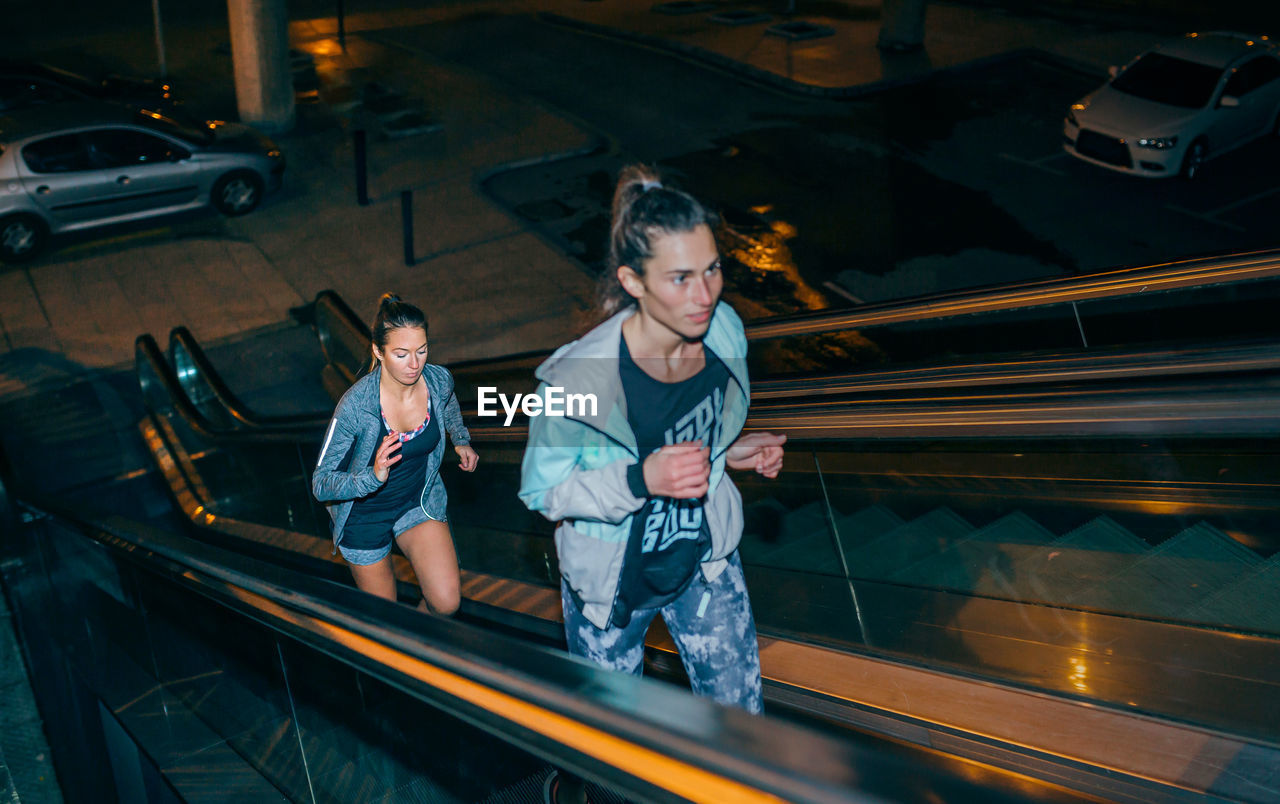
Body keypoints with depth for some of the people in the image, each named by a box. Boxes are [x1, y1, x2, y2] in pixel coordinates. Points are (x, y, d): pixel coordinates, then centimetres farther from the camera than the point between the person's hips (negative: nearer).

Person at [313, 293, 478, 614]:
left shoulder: (439, 380, -18)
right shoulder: (355, 404, -30)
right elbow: (321, 484, -26)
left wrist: (461, 439, 13)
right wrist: (372, 477, -42)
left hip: (419, 500, 3)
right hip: (364, 513, -3)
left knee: (447, 603, -11)